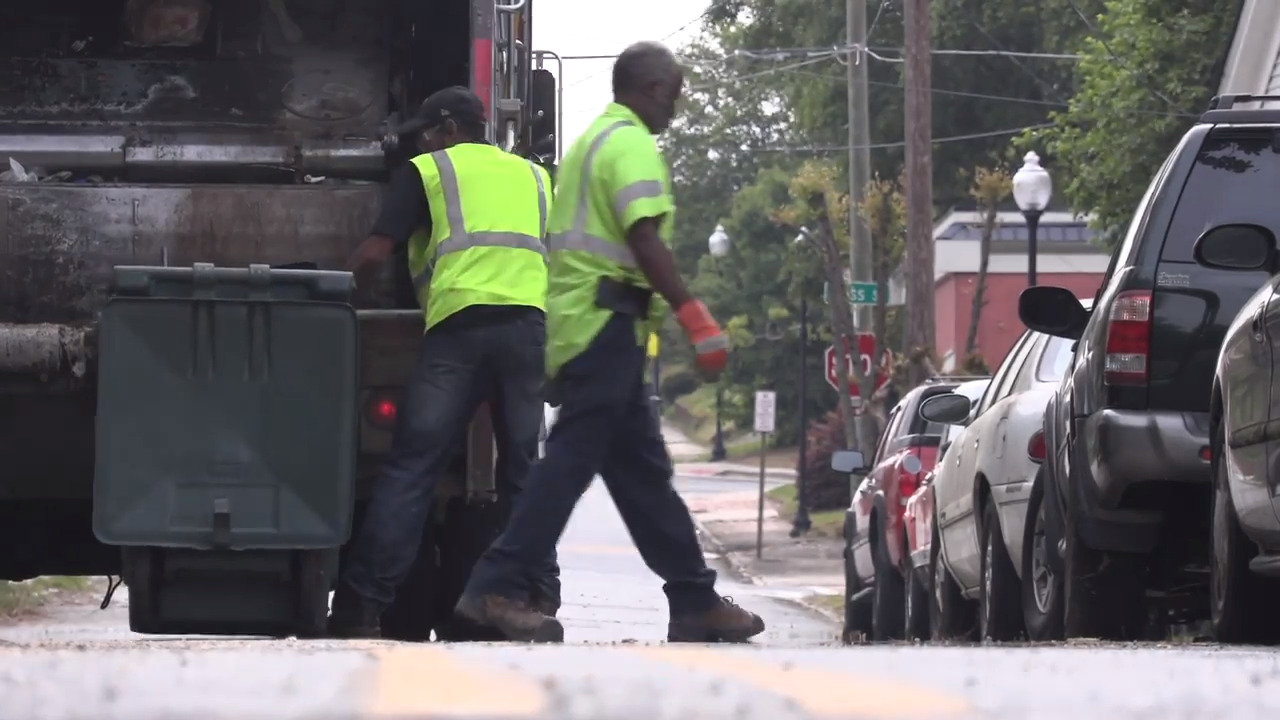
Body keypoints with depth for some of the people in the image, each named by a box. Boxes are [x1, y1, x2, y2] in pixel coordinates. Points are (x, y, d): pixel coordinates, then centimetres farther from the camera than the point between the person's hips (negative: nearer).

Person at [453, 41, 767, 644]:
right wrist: (694, 317, -22)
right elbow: (645, 239, -19)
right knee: (573, 458, -12)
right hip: (607, 321, -10)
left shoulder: (590, 142, 23)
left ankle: (694, 601, 11)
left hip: (577, 320, 10)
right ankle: (497, 587, -16)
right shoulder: (633, 144, -9)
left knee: (642, 468, 9)